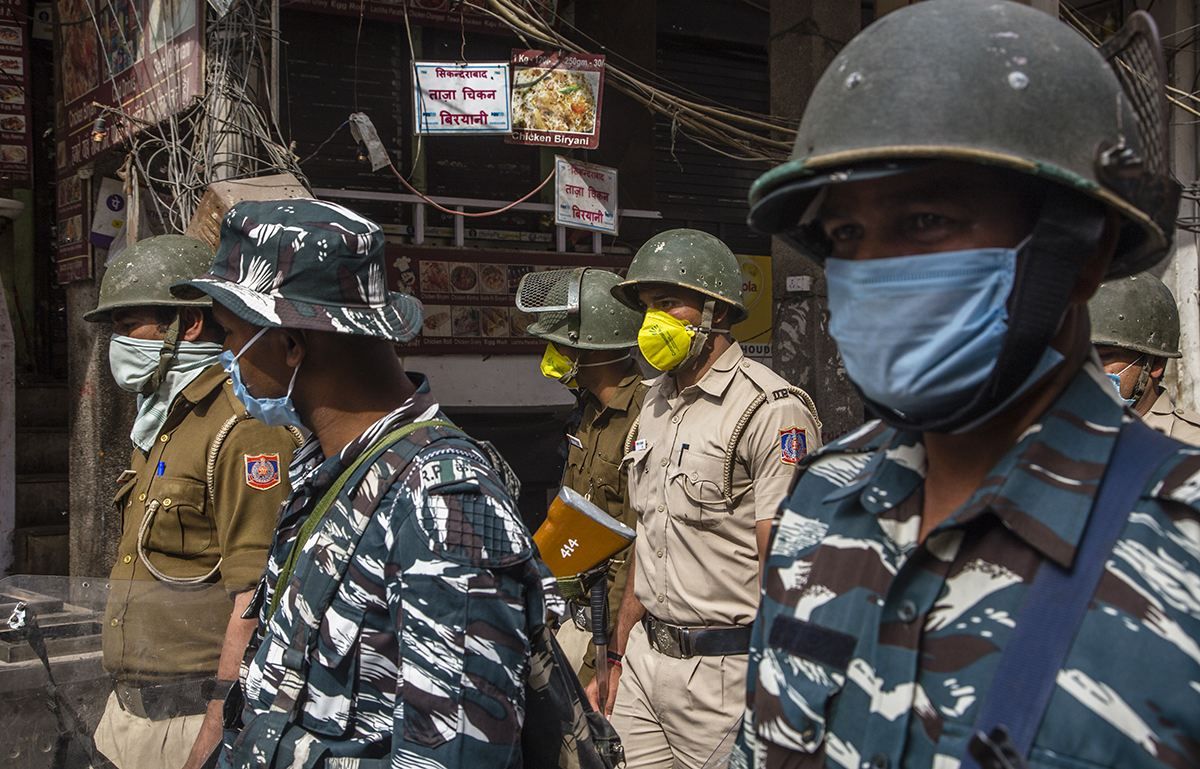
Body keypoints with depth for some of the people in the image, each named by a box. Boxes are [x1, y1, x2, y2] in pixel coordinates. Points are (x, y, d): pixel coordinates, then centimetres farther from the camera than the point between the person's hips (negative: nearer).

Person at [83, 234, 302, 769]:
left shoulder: (244, 430, -17)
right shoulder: (162, 425, 14)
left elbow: (253, 600, -23)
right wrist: (126, 695, 19)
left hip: (195, 719, -9)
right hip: (135, 712, 9)